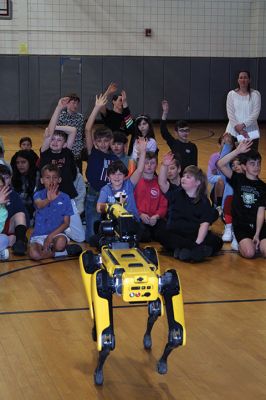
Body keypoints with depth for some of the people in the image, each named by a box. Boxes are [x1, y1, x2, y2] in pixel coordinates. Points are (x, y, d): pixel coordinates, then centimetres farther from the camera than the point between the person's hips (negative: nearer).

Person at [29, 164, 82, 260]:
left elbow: (66, 222, 1)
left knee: (60, 244, -38)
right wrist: (49, 199, -47)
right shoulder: (39, 195, 1)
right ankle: (66, 252, -11)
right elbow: (39, 205, -24)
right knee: (34, 254, -30)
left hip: (57, 233, -1)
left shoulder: (65, 198, 2)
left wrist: (51, 235, -12)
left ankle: (51, 249, -2)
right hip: (39, 235, 1)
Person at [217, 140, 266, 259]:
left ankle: (256, 242, 10)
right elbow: (220, 164, -15)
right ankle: (243, 242, 8)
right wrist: (238, 151, -24)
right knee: (249, 253, -25)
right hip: (241, 225, -2)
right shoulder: (238, 179, 2)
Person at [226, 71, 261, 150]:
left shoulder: (255, 94, 0)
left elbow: (255, 113, -7)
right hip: (233, 132, 1)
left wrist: (243, 125, -17)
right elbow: (230, 113, -3)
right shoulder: (231, 94, 3)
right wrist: (238, 128, -13)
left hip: (251, 132, 0)